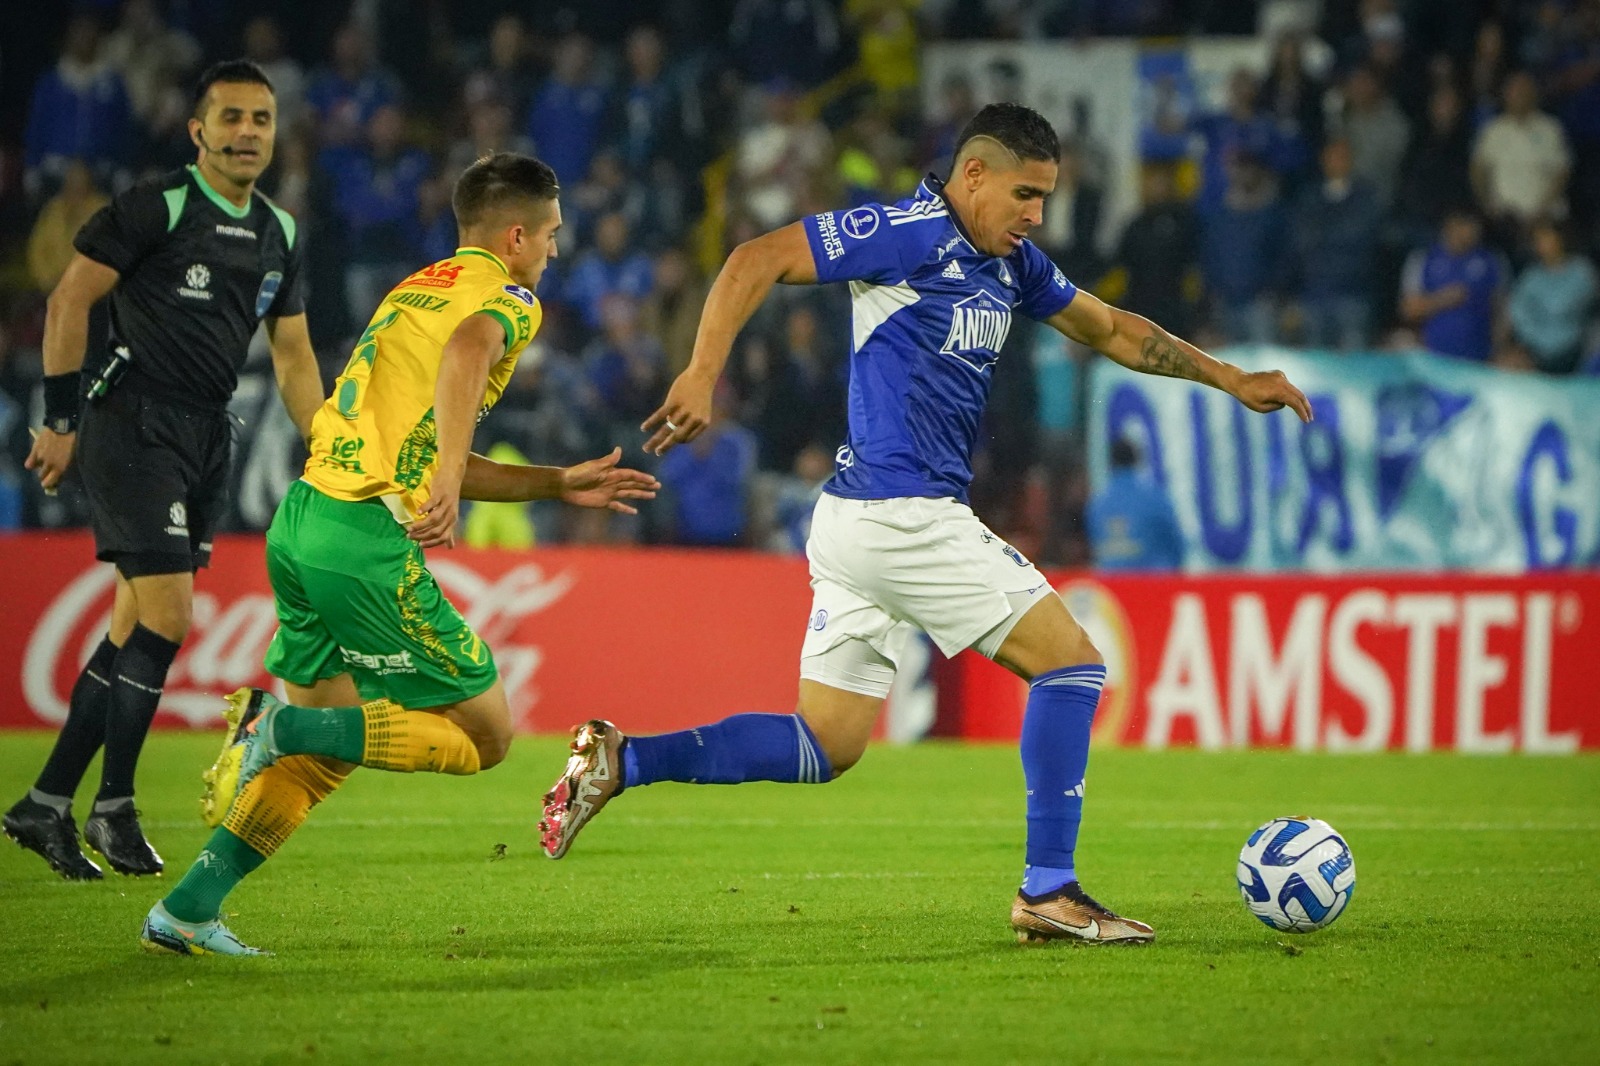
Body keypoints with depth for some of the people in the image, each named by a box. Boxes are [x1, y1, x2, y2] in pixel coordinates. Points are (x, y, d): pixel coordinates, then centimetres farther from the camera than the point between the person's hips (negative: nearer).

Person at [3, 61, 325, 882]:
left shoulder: (280, 235, 13)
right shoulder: (154, 207, -8)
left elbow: (292, 355, 19)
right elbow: (69, 300, -7)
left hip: (207, 441, 7)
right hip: (135, 424, -7)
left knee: (136, 627, 7)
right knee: (167, 612, -15)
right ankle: (113, 808, -6)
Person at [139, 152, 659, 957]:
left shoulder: (414, 289, 25)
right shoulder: (507, 301, -1)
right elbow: (468, 348, -28)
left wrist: (561, 485, 30)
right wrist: (449, 477, -37)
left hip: (302, 520, 9)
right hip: (366, 543, -9)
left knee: (329, 746, 20)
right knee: (484, 734, 2)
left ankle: (186, 911, 13)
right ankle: (283, 726, -10)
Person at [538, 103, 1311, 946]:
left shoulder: (1012, 264, 15)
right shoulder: (911, 234, -11)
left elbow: (1110, 329, 28)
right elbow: (756, 261, -14)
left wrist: (1229, 379, 25)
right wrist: (701, 376, -23)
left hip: (856, 526, 10)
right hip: (905, 517, -10)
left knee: (825, 748, 10)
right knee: (1070, 662, -3)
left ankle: (620, 761, 4)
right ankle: (1048, 891, -2)